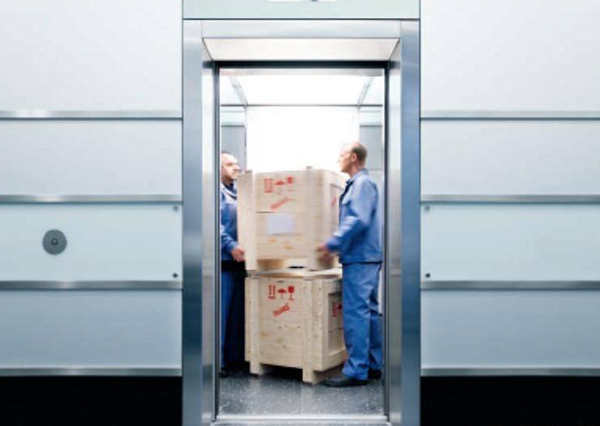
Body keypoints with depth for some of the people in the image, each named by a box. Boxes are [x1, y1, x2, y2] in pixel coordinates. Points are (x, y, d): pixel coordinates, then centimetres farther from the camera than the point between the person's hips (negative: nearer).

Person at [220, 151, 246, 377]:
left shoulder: (240, 191, 19)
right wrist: (231, 246, -23)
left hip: (239, 261, 8)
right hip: (223, 262, -8)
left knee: (238, 312, 12)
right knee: (221, 312, -4)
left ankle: (235, 356, 22)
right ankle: (217, 361, 4)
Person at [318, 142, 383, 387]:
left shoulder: (362, 183, -11)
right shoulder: (357, 184, 20)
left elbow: (358, 220, -22)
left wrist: (332, 244, -20)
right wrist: (336, 244, 19)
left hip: (359, 259, -10)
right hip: (366, 258, 10)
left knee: (355, 313, -8)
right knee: (369, 311, 13)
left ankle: (356, 371, -5)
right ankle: (374, 365, 21)